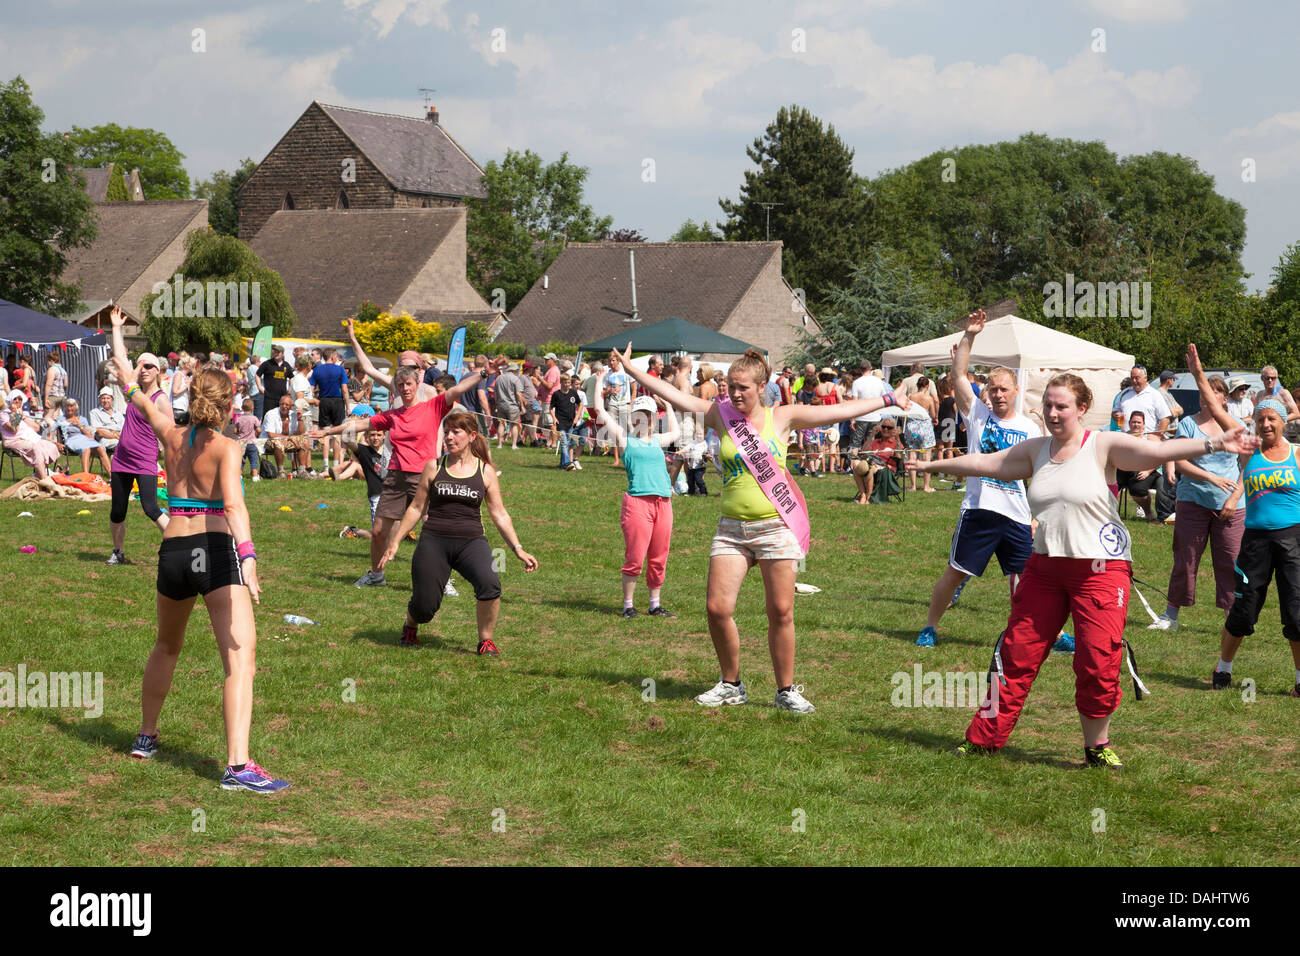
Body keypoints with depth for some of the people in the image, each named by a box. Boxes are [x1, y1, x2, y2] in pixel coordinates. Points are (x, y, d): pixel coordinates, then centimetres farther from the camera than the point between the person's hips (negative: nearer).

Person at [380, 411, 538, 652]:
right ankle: (410, 625, 32)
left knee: (490, 584, -29)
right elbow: (416, 508, 12)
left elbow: (500, 514, 9)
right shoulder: (434, 467, 6)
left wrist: (518, 549, 2)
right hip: (434, 541, 0)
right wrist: (394, 543, 10)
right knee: (424, 606, -7)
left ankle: (486, 641, -8)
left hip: (471, 541, 0)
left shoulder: (486, 471, 6)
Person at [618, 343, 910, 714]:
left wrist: (888, 399, 9)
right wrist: (631, 370, 1)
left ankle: (786, 690, 12)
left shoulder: (782, 417, 2)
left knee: (780, 613, -2)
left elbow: (840, 410, 6)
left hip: (776, 527, -2)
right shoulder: (720, 415, 6)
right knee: (718, 609, -5)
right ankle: (731, 685, 14)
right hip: (732, 528, 2)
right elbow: (673, 395, 4)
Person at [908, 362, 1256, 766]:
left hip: (1100, 568, -5)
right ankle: (985, 737, 17)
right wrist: (932, 464, 27)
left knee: (1098, 662, -7)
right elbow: (983, 463, 20)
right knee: (1017, 653, 7)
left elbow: (1159, 451, -17)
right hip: (1045, 566, 5)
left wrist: (1214, 444, -30)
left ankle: (1097, 745, 11)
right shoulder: (1035, 450, 9)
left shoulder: (1103, 445, -7)